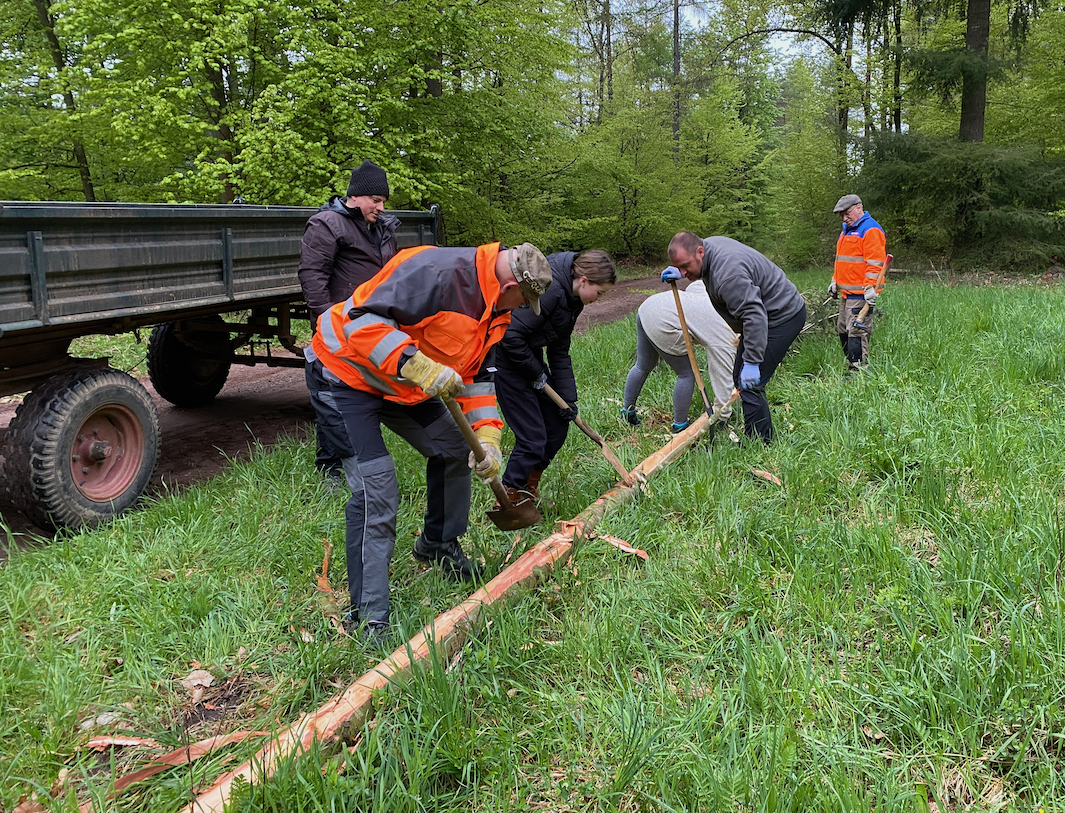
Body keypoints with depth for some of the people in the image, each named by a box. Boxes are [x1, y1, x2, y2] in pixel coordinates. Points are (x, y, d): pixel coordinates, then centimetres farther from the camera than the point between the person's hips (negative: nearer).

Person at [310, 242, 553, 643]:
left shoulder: (494, 308, 1)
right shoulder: (439, 272, -30)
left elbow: (476, 375, 9)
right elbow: (362, 319, -34)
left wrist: (487, 437, -3)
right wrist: (418, 366, -42)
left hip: (405, 384, 9)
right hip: (349, 372, -9)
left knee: (455, 449, 14)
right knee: (376, 489, -16)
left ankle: (438, 543, 38)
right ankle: (367, 618, -6)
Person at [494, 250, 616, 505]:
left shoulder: (572, 298, 4)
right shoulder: (549, 290, -27)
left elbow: (559, 352, 11)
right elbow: (511, 336, -29)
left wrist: (567, 397, 7)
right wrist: (536, 374, -15)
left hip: (529, 357, 10)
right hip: (508, 360, -10)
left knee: (557, 426, 11)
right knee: (533, 438, -9)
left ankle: (530, 491, 27)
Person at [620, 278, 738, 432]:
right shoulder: (725, 341, -5)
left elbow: (696, 285, 21)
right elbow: (723, 378, -2)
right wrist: (723, 417, 4)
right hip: (662, 324, -9)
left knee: (643, 366, 23)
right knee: (687, 374, 6)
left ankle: (627, 411, 36)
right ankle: (679, 425, 18)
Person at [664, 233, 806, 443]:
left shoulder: (728, 273, -33)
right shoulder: (710, 244, -2)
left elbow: (754, 316, -35)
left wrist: (751, 362, -34)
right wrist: (680, 273, 10)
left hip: (782, 317, -11)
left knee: (749, 384, -15)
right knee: (740, 377, 16)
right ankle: (761, 438, 24)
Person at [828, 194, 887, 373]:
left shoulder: (870, 229, -11)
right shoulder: (847, 230, 20)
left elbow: (875, 262, -18)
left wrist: (870, 287, -24)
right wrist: (835, 280, 22)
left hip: (860, 293, -10)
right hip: (846, 292, 10)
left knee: (856, 331, -12)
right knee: (843, 329, 12)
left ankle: (859, 370, -9)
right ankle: (851, 367, 19)